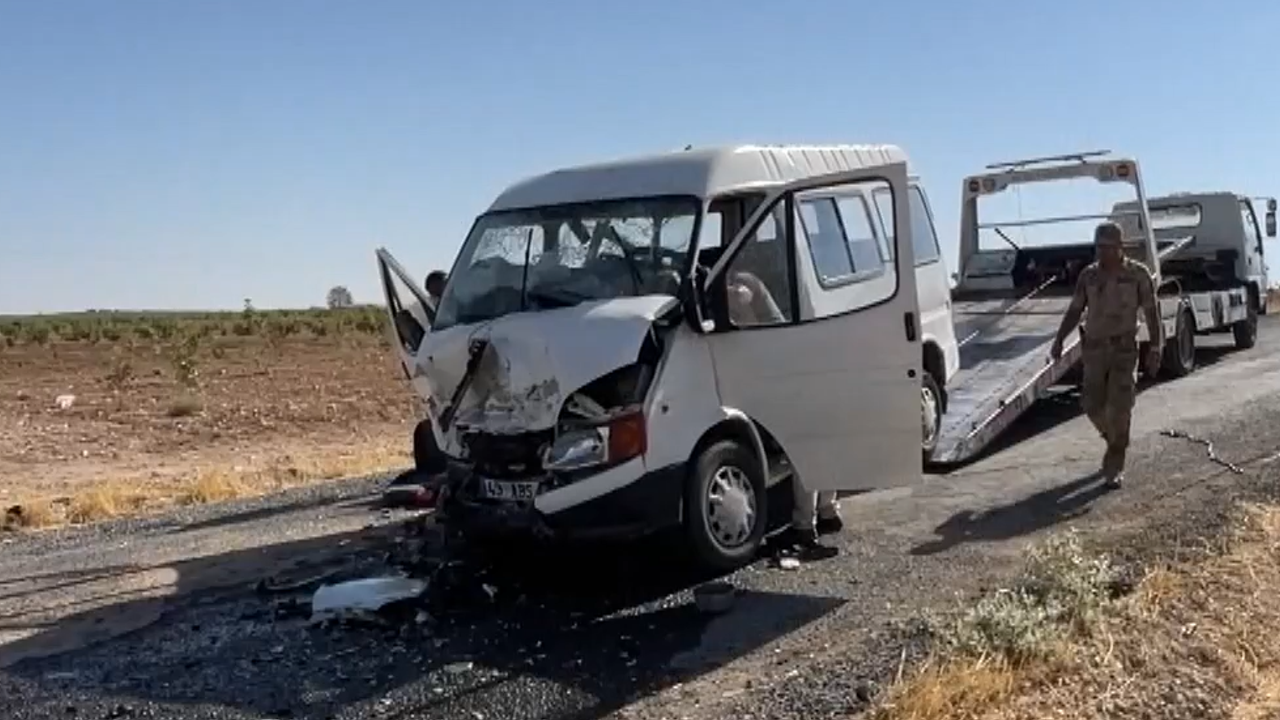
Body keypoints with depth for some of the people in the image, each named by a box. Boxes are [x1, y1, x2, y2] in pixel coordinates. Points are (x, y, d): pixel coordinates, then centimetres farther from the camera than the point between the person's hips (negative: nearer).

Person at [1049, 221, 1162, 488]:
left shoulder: (1138, 274, -4)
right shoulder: (1088, 276, 4)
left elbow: (1152, 313, -5)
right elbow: (1074, 312, 7)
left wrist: (1156, 349, -14)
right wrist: (1059, 340, -5)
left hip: (1124, 349, -3)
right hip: (1094, 349, 3)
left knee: (1119, 409, -7)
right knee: (1093, 406, 3)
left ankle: (1114, 468, 3)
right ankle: (1115, 441, 34)